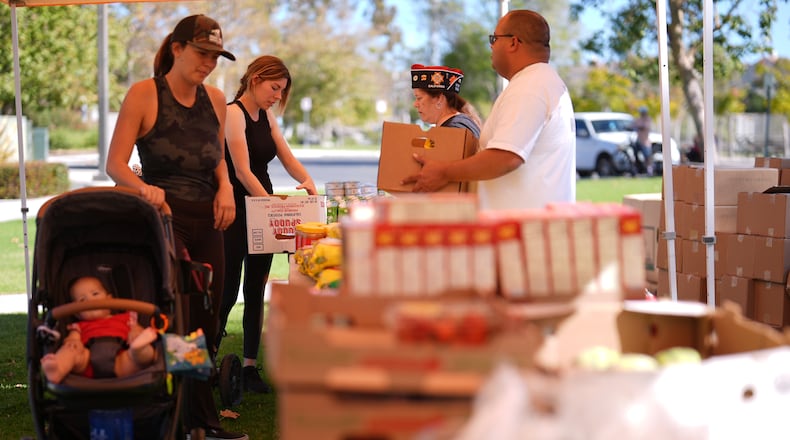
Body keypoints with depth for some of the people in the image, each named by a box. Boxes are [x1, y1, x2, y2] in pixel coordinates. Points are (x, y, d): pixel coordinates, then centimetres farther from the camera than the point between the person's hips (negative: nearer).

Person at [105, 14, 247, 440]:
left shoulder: (215, 99, 11)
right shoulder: (144, 94, -5)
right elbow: (115, 164, -9)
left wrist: (225, 185, 5)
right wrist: (144, 188, -29)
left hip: (207, 218, 6)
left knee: (206, 321, 8)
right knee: (177, 319, -12)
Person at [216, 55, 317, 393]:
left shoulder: (266, 116, 13)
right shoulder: (233, 113, -13)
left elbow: (286, 156, 11)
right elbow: (243, 171, -20)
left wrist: (306, 180, -10)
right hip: (235, 211, -8)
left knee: (256, 291, 7)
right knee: (228, 291, -6)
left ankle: (250, 367, 11)